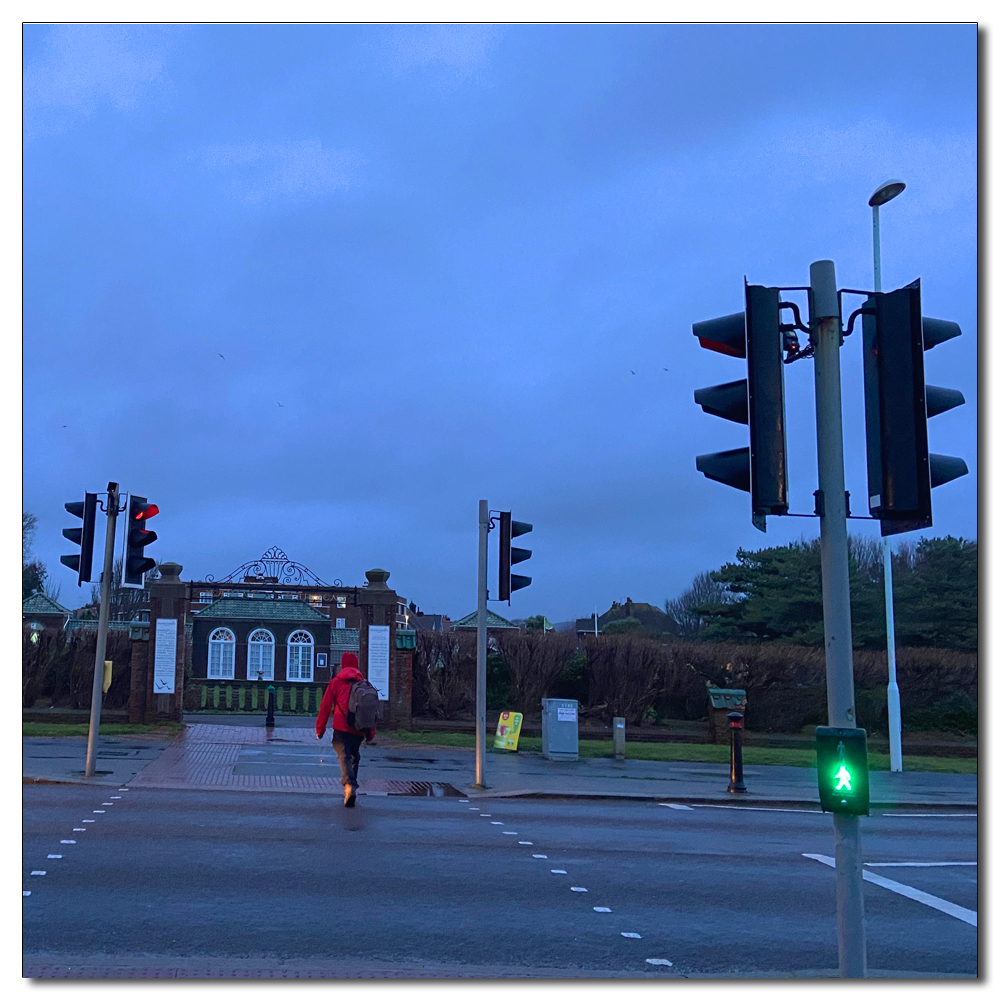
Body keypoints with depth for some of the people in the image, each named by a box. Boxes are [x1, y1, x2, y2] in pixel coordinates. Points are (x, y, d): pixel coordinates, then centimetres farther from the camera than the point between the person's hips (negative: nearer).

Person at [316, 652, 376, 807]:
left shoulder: (336, 682, 5)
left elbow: (326, 706, 2)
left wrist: (320, 728, 6)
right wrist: (370, 733, 17)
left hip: (342, 728, -3)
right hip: (359, 730, 4)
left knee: (344, 756, -10)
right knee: (354, 757, 19)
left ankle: (349, 784, -34)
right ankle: (352, 789, 22)